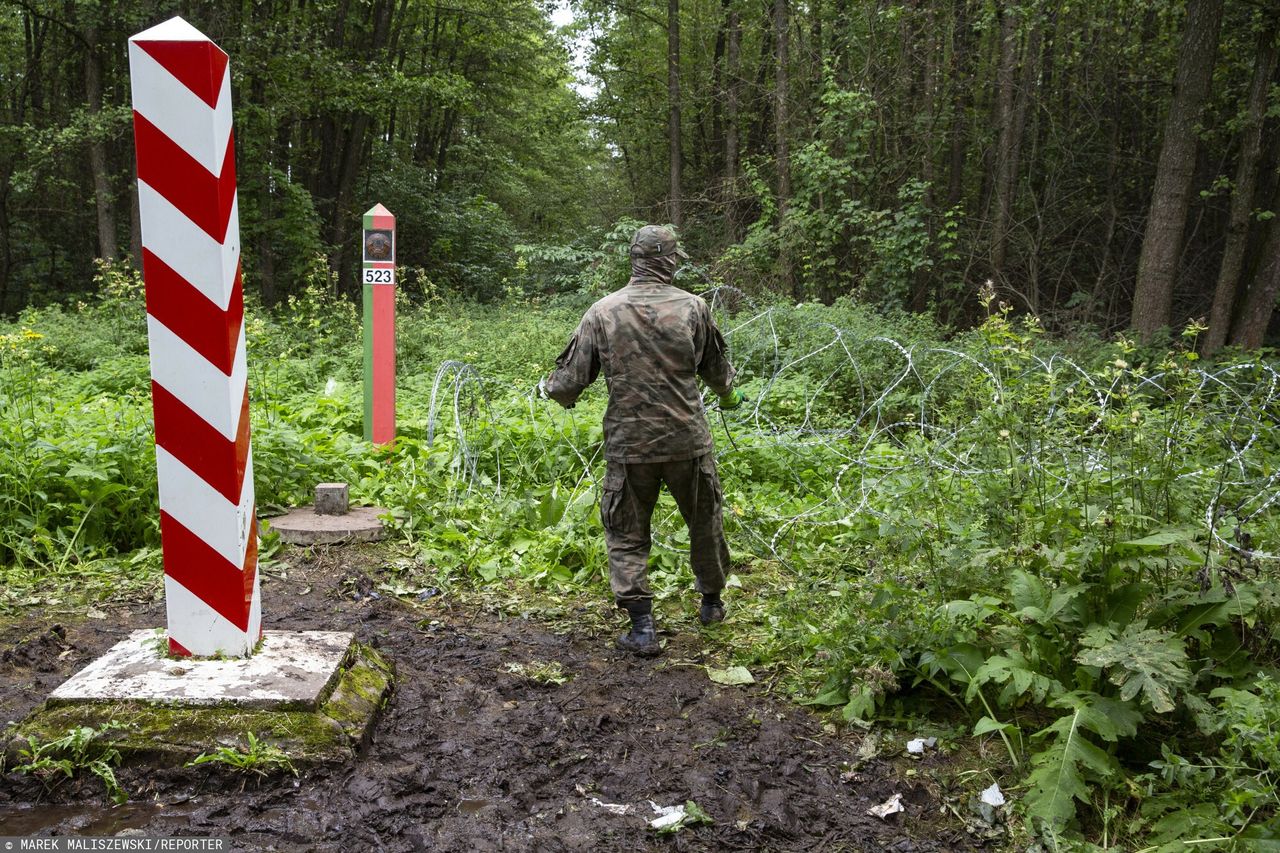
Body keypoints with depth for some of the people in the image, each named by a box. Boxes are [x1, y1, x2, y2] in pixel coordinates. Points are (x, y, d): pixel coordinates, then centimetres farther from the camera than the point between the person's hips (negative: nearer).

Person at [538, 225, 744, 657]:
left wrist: (549, 388, 21)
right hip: (688, 442, 1)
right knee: (704, 521, 22)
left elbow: (571, 379, -3)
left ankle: (642, 628, 7)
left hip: (629, 446, -1)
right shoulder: (692, 307, -4)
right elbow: (718, 370, 9)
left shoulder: (602, 312, -5)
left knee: (626, 534, 11)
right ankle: (712, 601, 38)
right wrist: (729, 396, 31)